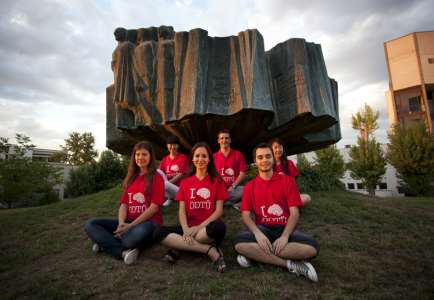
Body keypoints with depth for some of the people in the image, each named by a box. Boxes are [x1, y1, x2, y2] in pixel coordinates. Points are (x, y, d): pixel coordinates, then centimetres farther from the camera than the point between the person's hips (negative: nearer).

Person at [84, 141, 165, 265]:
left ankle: (106, 244, -14)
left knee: (140, 231, -41)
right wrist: (121, 223, -13)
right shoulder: (130, 178, 15)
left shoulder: (156, 178, -4)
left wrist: (131, 225, -17)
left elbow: (154, 207, -13)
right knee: (90, 224, -10)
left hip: (149, 222, -6)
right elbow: (123, 204, 7)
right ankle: (124, 251, -24)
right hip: (128, 222, 6)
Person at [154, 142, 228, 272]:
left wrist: (199, 227, -16)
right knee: (160, 233, -24)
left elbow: (219, 211, -5)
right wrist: (186, 230, -17)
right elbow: (182, 211, 2)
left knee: (219, 227, -38)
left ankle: (180, 247, -19)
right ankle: (210, 250, -25)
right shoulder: (185, 182, 10)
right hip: (189, 227, 3)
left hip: (207, 227, -3)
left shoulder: (217, 181, 2)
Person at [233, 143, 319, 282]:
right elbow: (245, 215, -2)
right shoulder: (250, 186, 6)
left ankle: (256, 254, -22)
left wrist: (284, 236, -21)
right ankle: (290, 264, -20)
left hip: (285, 229, 0)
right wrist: (257, 233, -23)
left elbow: (294, 213, -4)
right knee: (239, 242, -31)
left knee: (312, 246, -30)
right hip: (262, 229, 0)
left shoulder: (287, 181, 3)